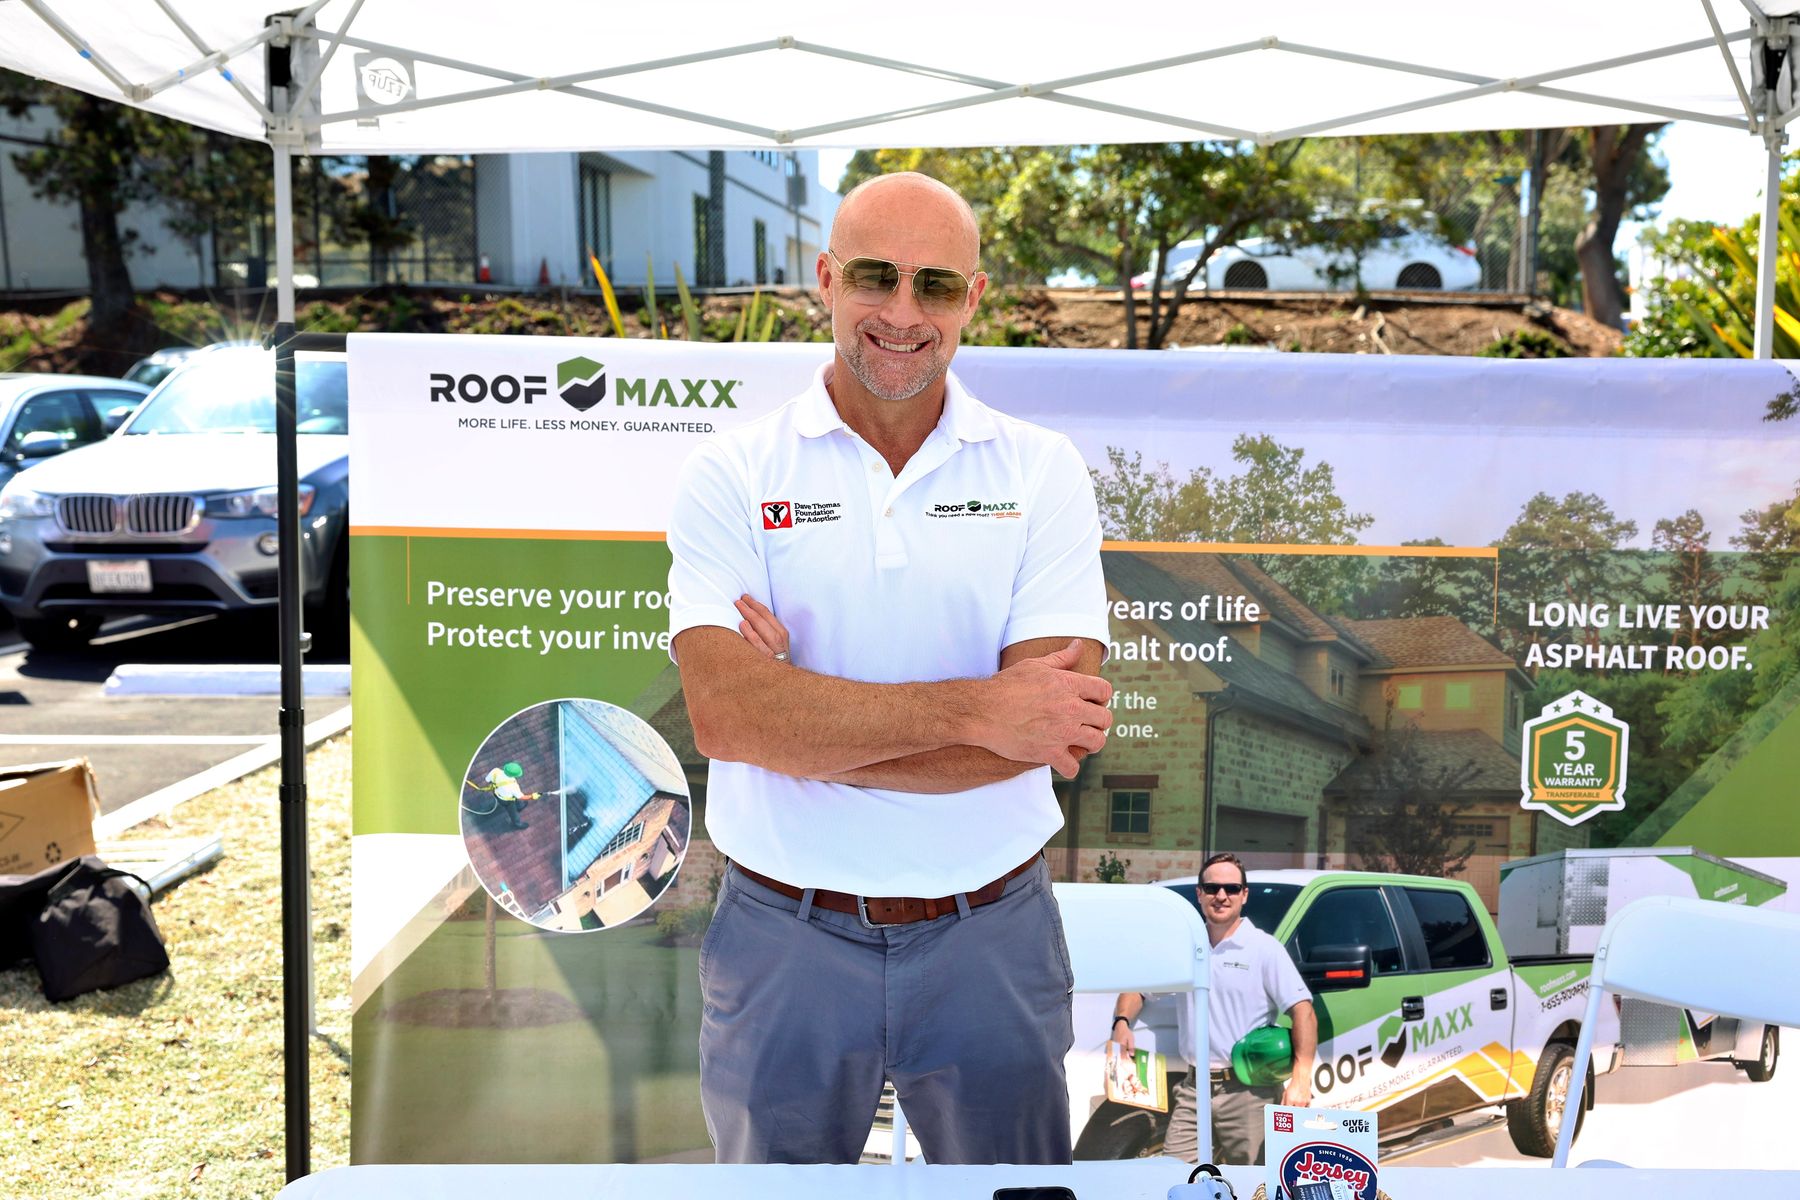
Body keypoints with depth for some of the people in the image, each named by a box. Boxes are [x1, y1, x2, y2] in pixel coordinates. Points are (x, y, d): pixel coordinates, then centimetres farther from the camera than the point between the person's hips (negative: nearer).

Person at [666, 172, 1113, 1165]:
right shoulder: (733, 474, -5)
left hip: (993, 934, 1)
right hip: (783, 940, 0)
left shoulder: (1041, 471, -3)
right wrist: (974, 709, -23)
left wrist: (800, 716, -18)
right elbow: (724, 712, -20)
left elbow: (1052, 728, -15)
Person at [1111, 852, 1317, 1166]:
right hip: (1194, 1090, 4)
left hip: (1249, 1092, -4)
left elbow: (1303, 1010, -9)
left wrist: (1301, 1079, -20)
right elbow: (1138, 987, 21)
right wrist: (1122, 1022, -1)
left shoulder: (1265, 948, -1)